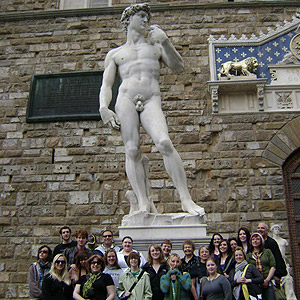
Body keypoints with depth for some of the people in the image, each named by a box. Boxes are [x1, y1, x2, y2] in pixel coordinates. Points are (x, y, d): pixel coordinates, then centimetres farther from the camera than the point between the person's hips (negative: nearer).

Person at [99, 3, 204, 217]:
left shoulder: (156, 47, 30)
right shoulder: (115, 54, 26)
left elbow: (179, 67, 15)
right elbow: (106, 85, 16)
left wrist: (165, 42, 2)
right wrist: (103, 108, -4)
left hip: (152, 101, -1)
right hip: (126, 99, 1)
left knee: (164, 143, -24)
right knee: (132, 150, -15)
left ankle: (186, 199, -24)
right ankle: (144, 203, -16)